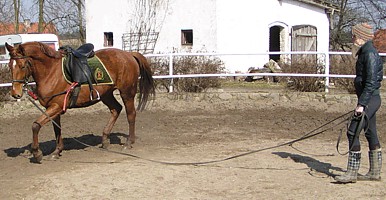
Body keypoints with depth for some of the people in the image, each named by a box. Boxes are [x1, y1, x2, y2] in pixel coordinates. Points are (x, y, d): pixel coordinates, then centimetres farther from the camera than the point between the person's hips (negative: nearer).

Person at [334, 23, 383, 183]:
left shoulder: (370, 54, -16)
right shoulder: (364, 52, 15)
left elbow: (371, 82, -22)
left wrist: (361, 104, -23)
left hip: (370, 99, -10)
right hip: (370, 99, 10)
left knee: (352, 132, -11)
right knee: (371, 134, 13)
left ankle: (352, 173, -7)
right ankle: (374, 172, 21)